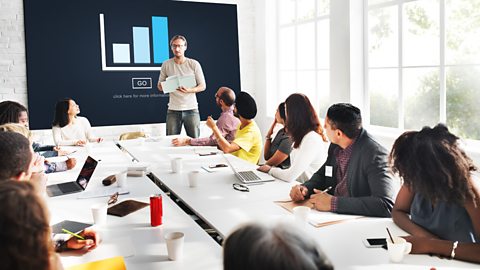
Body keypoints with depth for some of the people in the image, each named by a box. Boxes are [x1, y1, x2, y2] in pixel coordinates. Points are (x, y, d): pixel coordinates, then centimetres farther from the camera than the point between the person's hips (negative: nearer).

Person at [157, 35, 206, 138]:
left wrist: (189, 90, -17)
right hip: (173, 110, 1)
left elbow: (203, 86, 3)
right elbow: (160, 86, 12)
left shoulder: (194, 64, 1)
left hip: (191, 109, -1)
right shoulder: (166, 65, 5)